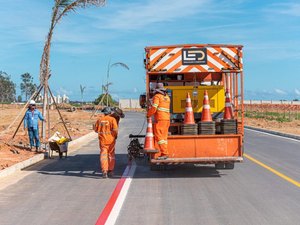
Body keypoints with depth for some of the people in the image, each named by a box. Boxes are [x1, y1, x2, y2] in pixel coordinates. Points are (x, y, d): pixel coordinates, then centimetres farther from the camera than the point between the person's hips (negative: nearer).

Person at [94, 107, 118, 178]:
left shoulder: (100, 120, 4)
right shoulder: (112, 119, -5)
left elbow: (96, 130, 9)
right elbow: (115, 129, -16)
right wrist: (115, 135, 1)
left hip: (102, 140, 1)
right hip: (111, 140, -1)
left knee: (103, 155, 0)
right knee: (111, 155, 13)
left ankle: (104, 171, -12)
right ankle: (110, 171, 21)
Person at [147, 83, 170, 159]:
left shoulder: (157, 96, -5)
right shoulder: (167, 97, 17)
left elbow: (153, 108, -13)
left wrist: (148, 114, 3)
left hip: (160, 119, -8)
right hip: (167, 119, 8)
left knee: (158, 137, -8)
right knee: (164, 137, 10)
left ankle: (164, 153, -15)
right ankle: (164, 153, 10)